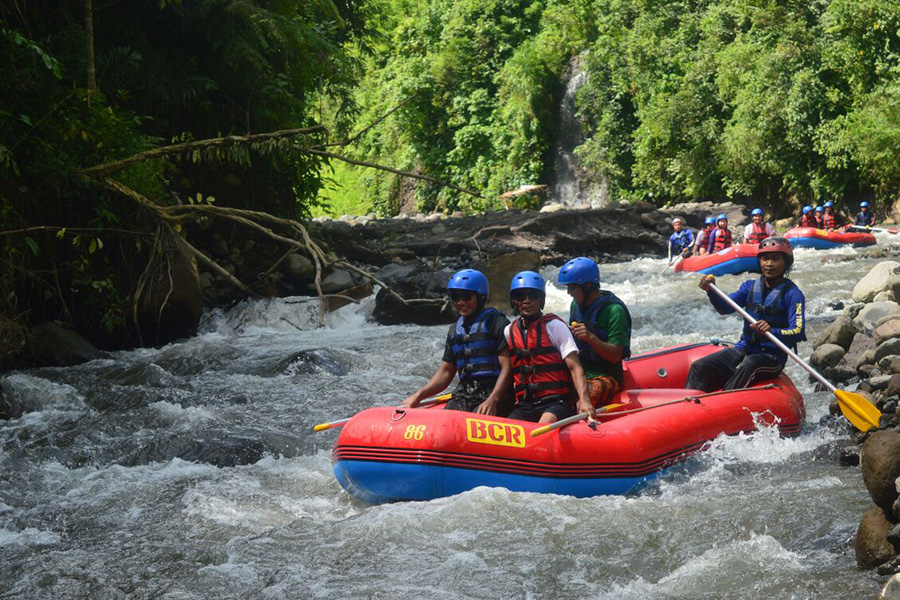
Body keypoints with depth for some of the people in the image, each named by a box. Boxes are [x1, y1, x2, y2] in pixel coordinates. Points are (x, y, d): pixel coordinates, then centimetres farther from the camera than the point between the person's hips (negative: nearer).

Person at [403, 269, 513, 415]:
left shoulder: (497, 323, -2)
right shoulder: (455, 330, 20)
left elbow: (508, 367, -10)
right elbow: (446, 371, 22)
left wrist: (492, 400, -23)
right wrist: (418, 396, 8)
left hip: (494, 395, -6)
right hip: (463, 396, 6)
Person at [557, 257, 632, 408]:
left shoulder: (614, 310, -12)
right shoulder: (576, 305, 10)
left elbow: (615, 356, -16)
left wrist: (591, 338, -30)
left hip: (606, 377, -7)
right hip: (578, 373, 7)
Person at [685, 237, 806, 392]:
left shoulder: (792, 294, -7)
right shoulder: (750, 286, 11)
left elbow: (798, 332, -19)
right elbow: (725, 308, -1)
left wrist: (772, 331, -38)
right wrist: (711, 291, -21)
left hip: (772, 357, -6)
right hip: (744, 349, 6)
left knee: (748, 366, -38)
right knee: (699, 368, -12)